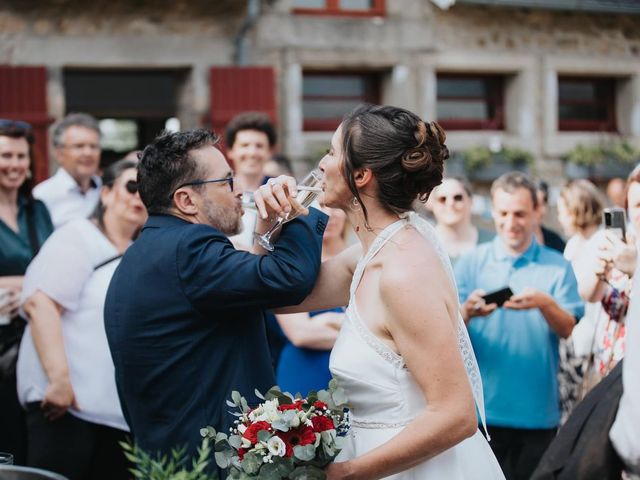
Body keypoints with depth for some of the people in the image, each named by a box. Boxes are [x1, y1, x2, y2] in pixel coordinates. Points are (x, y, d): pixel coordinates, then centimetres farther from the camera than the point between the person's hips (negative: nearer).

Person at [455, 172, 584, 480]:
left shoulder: (558, 267, 4)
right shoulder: (470, 263, 3)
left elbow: (567, 329, -6)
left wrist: (544, 303, -26)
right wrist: (466, 313, -27)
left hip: (537, 411, 1)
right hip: (482, 409, 0)